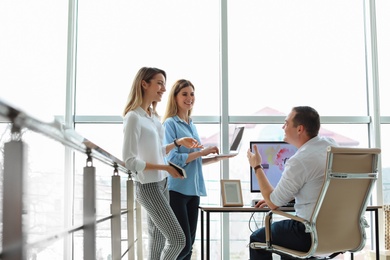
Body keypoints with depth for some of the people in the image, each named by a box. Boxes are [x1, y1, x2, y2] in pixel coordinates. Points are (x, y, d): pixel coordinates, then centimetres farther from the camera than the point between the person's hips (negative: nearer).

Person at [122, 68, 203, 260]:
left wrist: (178, 143, 7)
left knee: (158, 241, 13)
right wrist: (165, 168, -18)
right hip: (148, 186, -8)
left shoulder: (153, 116, 9)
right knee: (177, 239, -8)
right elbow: (130, 161, -19)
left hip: (161, 184, 8)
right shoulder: (133, 117, -16)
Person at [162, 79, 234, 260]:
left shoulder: (192, 125, 15)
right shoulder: (170, 123, -8)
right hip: (176, 190, -8)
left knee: (189, 243, 10)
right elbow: (172, 159, -17)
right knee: (183, 243, -8)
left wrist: (217, 158, 4)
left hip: (193, 189, 8)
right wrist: (201, 152, -18)